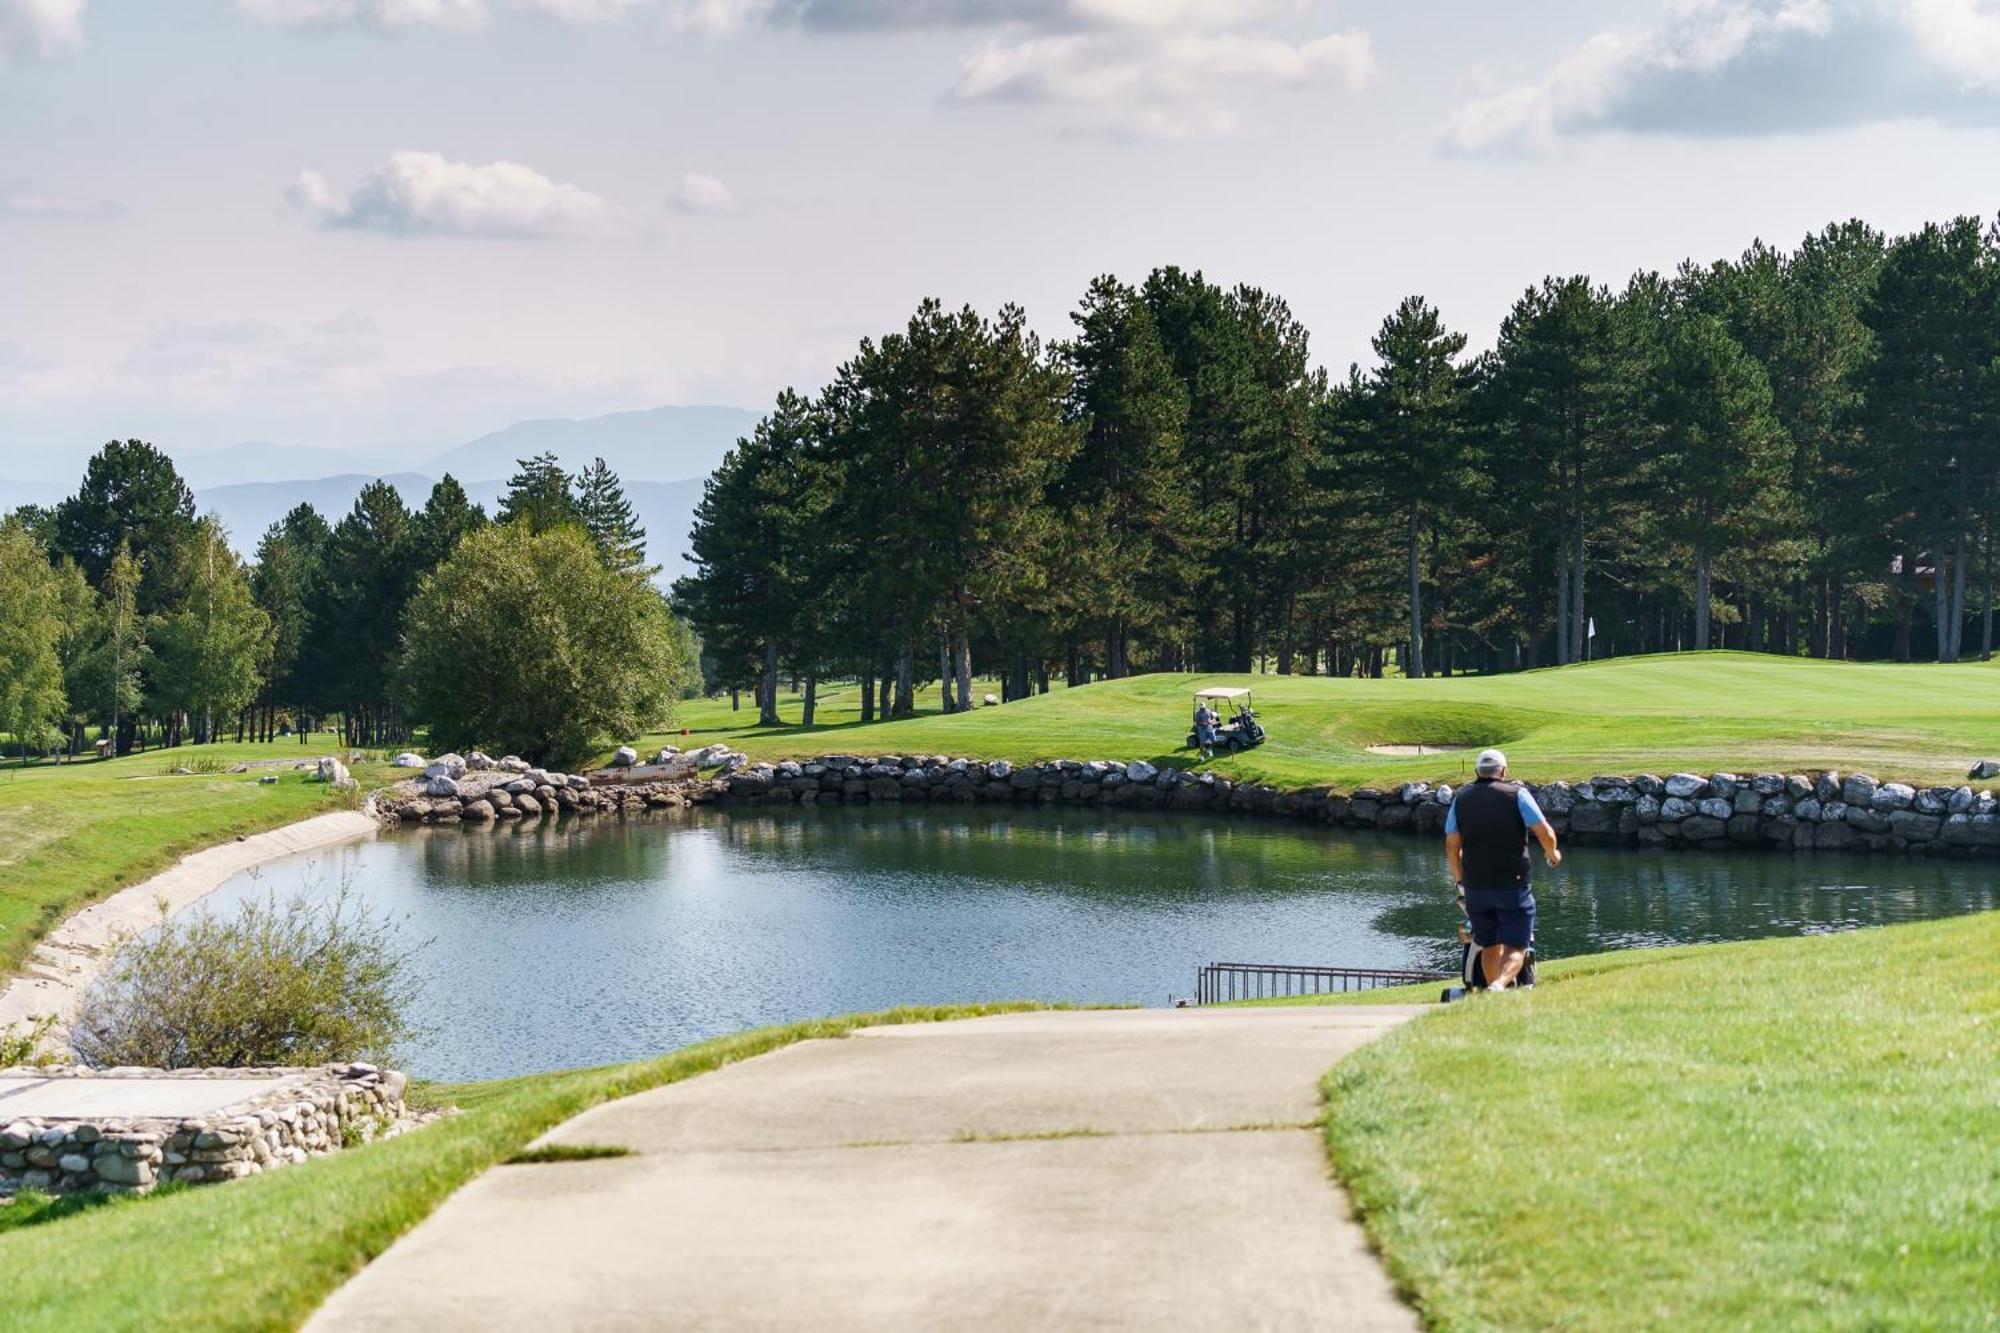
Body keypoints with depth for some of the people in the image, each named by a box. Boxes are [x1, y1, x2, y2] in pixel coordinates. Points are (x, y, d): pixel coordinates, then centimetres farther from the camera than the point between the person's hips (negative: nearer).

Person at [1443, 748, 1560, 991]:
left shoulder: (1461, 798, 9)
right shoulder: (1517, 794, -2)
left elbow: (1452, 846, 10)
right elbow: (1545, 833, -6)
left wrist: (1460, 881, 22)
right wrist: (1552, 855, 15)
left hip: (1475, 888, 4)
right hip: (1513, 886, -4)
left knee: (1489, 947, 17)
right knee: (1515, 948, -5)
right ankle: (1499, 986, -30)